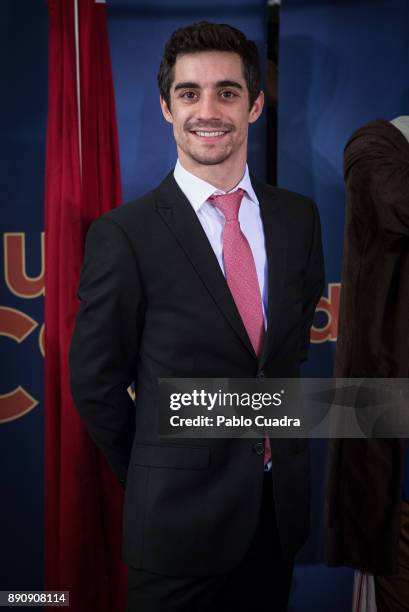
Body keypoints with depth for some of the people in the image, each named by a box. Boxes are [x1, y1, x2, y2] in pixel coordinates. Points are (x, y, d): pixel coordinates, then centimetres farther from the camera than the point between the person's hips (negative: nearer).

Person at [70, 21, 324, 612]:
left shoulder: (299, 217, 0)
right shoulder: (123, 235, -14)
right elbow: (96, 383, -8)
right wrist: (157, 483, 1)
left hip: (282, 507, 5)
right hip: (179, 519, -4)